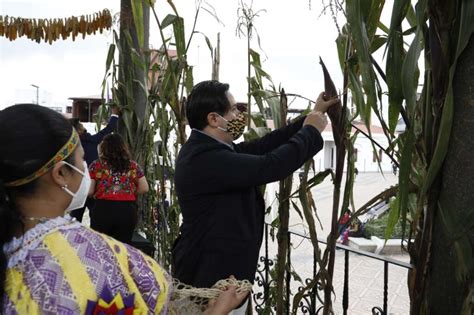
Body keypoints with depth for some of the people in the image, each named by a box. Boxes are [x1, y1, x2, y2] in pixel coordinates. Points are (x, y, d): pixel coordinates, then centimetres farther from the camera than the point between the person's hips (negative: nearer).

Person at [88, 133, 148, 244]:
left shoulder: (96, 165, 1)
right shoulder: (133, 165, 7)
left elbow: (89, 191, -2)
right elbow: (144, 188, 9)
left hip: (103, 210, -1)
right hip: (127, 211, 2)